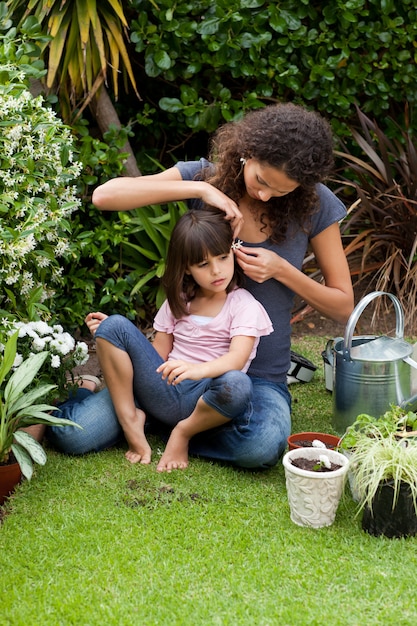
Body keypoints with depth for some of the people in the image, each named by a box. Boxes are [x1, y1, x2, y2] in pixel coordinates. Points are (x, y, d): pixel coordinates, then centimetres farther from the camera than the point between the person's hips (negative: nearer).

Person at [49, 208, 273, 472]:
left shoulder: (245, 306, -3)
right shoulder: (178, 302, 13)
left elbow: (237, 358, -20)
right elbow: (159, 353, 12)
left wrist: (198, 369, -41)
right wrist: (109, 336, -1)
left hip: (202, 400, -3)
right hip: (164, 392, 4)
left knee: (238, 385, -40)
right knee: (115, 325, -13)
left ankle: (183, 432, -12)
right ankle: (130, 420, -10)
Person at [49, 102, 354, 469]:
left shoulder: (315, 205, -7)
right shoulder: (205, 176, -7)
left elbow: (343, 306, 0)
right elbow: (105, 196, -20)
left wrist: (281, 270, -17)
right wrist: (200, 189, -25)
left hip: (259, 374, 0)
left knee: (262, 446, -35)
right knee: (75, 435, -15)